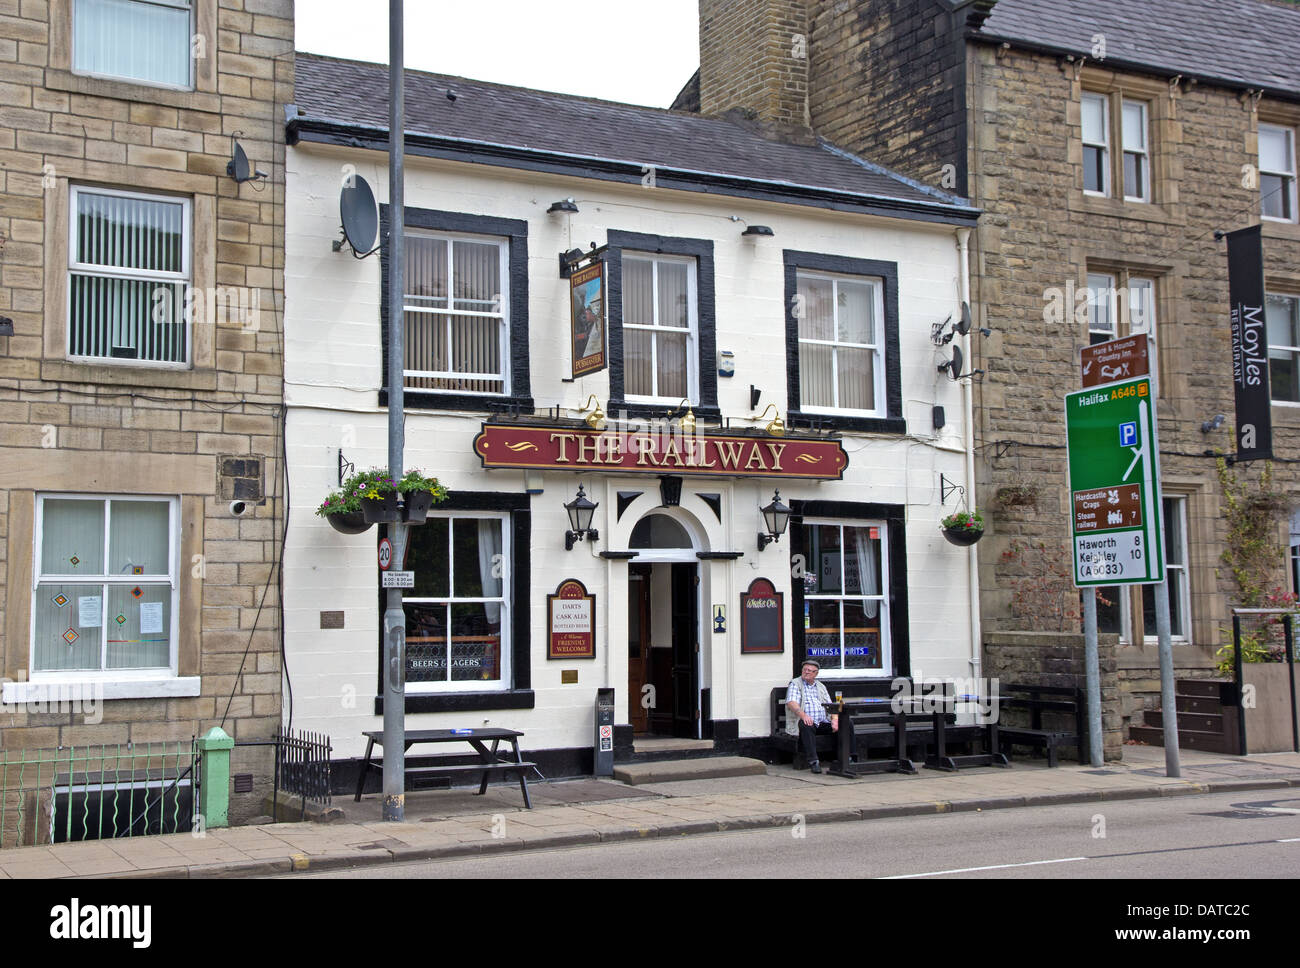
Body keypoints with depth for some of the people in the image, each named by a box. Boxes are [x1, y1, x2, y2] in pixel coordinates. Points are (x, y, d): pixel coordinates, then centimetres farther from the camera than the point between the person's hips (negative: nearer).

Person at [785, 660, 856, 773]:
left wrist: (835, 719, -7)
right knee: (806, 726, -39)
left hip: (824, 723, 5)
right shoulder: (795, 684, 7)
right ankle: (813, 762, -42)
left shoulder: (821, 686, 23)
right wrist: (803, 715, -29)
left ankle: (851, 758, -14)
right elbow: (791, 703, -10)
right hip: (807, 721, -5)